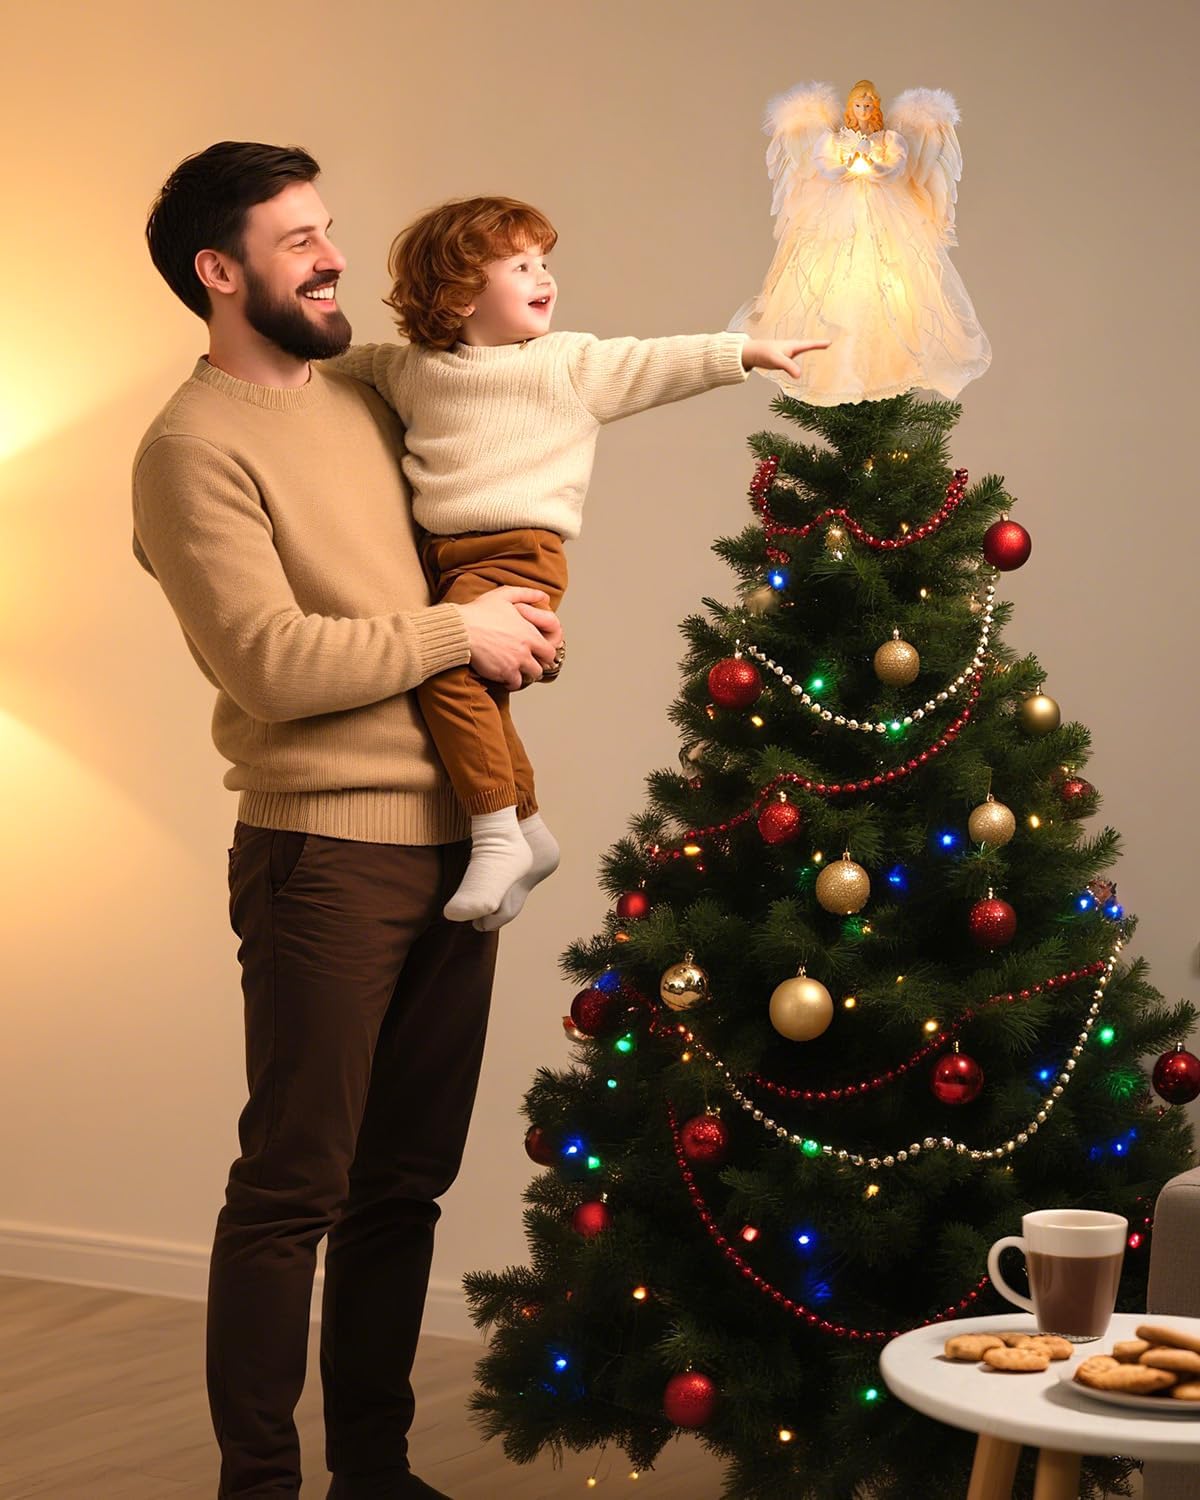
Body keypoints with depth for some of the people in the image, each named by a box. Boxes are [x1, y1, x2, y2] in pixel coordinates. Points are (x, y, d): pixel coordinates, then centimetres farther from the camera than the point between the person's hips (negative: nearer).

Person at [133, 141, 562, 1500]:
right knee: (293, 1187, -2)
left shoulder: (358, 398, 16)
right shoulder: (194, 447, -9)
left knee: (405, 1181, 13)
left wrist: (517, 623, 8)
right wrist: (460, 634, -10)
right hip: (326, 846, -8)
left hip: (451, 840, 8)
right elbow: (274, 666, -19)